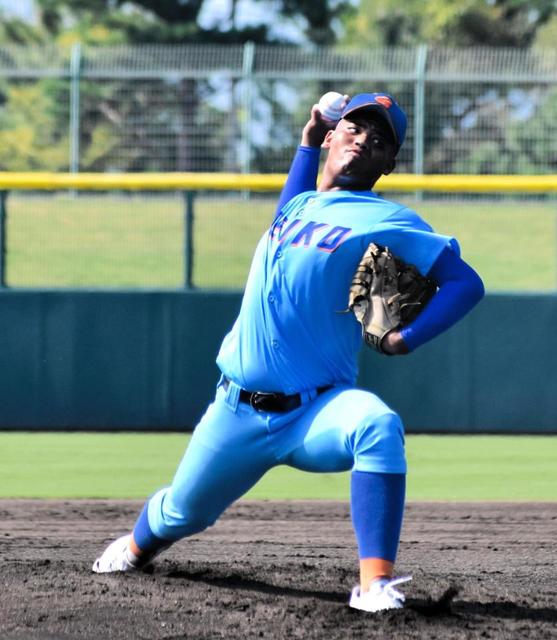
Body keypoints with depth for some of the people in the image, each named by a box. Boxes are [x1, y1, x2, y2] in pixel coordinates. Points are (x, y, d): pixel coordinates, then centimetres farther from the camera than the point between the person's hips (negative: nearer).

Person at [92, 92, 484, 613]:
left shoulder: (385, 221, -4)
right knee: (182, 512, 16)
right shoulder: (301, 204, 14)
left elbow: (466, 282, -11)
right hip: (237, 412, 5)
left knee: (378, 425, -38)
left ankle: (375, 584, -41)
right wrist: (308, 141, 28)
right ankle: (137, 547, 54)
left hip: (314, 414, -5)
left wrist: (406, 340, -22)